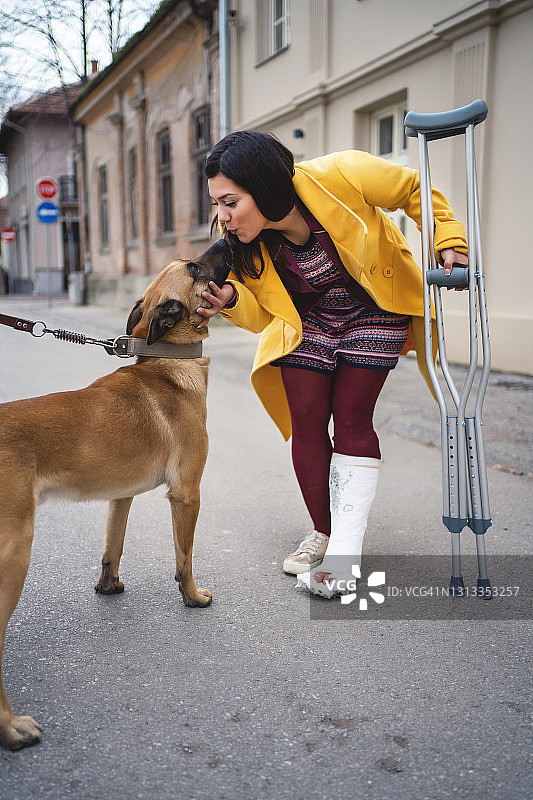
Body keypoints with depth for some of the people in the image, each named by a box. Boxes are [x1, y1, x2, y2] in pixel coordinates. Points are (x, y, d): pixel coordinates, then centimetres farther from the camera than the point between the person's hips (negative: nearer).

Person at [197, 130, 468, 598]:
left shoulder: (339, 176, -30)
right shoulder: (240, 242, -18)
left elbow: (416, 190, -12)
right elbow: (263, 313, -10)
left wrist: (449, 241, -16)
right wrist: (230, 298, -30)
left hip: (375, 311, -3)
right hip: (307, 321, 3)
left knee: (351, 423, -7)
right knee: (306, 425, -4)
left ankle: (344, 559, -2)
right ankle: (324, 533, 18)